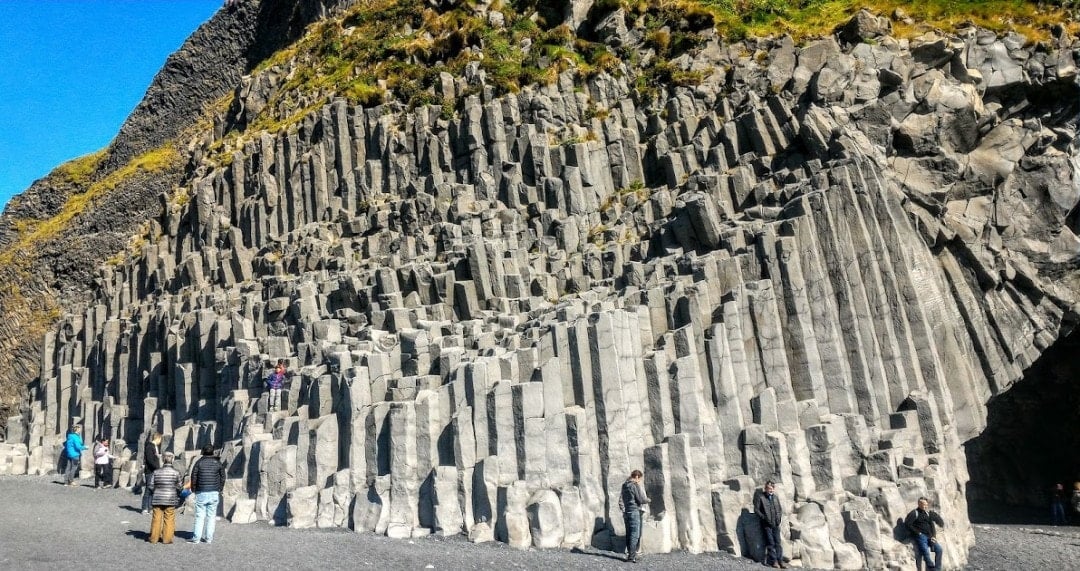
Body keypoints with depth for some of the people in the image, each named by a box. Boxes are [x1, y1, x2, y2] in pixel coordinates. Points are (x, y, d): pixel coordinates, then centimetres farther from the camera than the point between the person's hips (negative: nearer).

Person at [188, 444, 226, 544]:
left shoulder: (199, 462, -2)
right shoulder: (218, 463, 4)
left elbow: (194, 477, -2)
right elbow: (223, 477, 6)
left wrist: (193, 489, 11)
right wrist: (220, 489, 16)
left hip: (201, 493, -1)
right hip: (214, 493, 1)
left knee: (199, 516, 4)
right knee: (211, 516, 5)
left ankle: (196, 538, 5)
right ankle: (209, 538, 7)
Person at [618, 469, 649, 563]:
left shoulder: (624, 486, 13)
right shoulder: (635, 485, -11)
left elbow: (621, 500, 15)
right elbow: (641, 499, -12)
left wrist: (623, 509, 15)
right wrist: (648, 499, 7)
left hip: (626, 512, 8)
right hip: (634, 512, -8)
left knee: (629, 534, 12)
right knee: (635, 534, -5)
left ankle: (629, 553, 16)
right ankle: (631, 555, -8)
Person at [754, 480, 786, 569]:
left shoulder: (775, 497, 13)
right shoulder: (760, 497, -3)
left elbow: (780, 509, 20)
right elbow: (756, 509, -5)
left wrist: (779, 517, 3)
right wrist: (764, 517, -13)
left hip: (776, 524, 4)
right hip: (766, 524, -4)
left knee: (778, 542, 3)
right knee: (770, 543, -4)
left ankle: (780, 561, 6)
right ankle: (773, 561, 0)